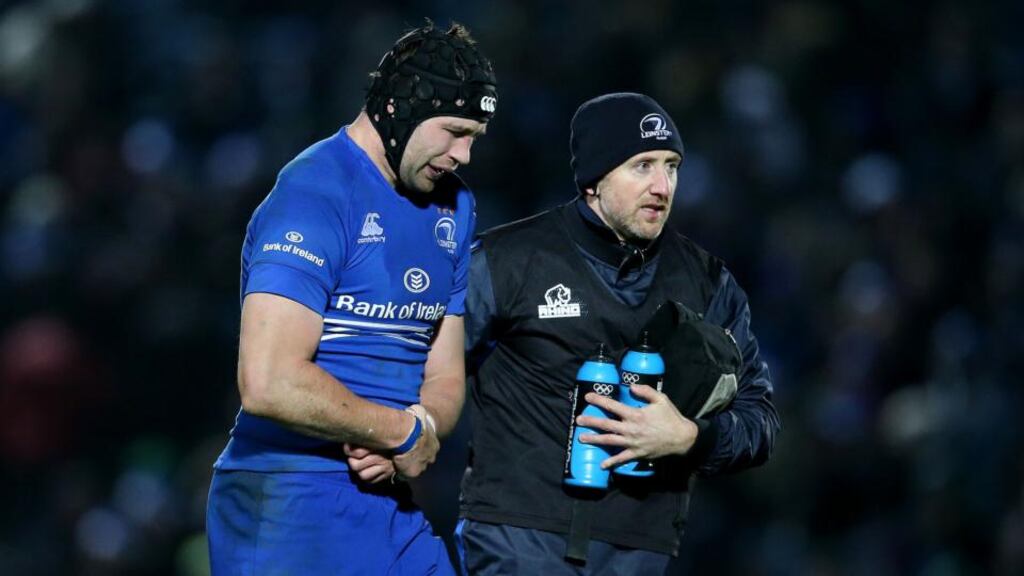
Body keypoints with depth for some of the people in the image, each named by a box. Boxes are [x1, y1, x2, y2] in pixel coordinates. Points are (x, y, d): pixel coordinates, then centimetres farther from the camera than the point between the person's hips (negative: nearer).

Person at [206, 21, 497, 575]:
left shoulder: (453, 208, 13)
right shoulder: (313, 195, -15)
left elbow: (444, 374, 14)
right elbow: (268, 383, -25)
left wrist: (411, 437, -9)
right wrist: (404, 432, -14)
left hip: (389, 505, 8)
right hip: (290, 507, -8)